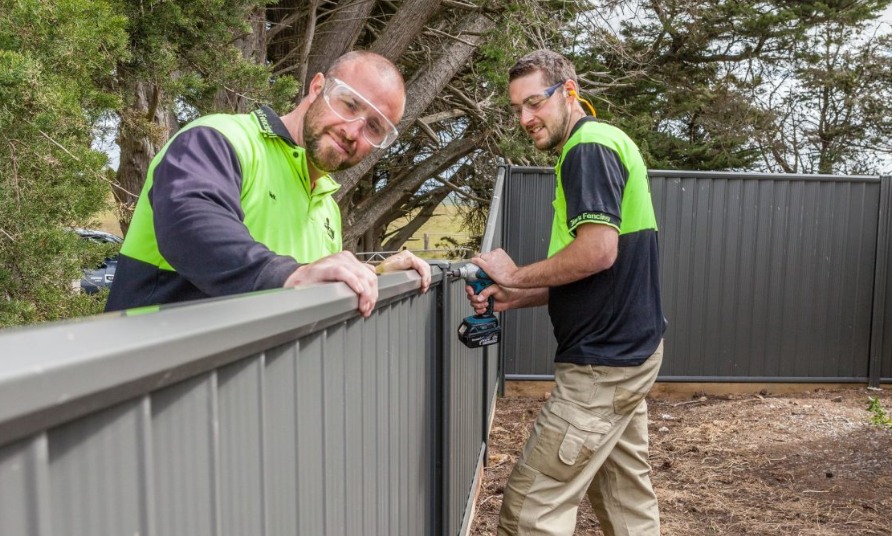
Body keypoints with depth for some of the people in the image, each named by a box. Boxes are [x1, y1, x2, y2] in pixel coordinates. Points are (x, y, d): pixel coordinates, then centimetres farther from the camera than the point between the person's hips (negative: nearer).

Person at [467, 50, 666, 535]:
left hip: (603, 361, -11)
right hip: (629, 350, 11)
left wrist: (517, 275, -12)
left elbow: (598, 250, -26)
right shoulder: (604, 145, 18)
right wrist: (512, 299, 7)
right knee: (626, 496, 19)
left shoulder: (589, 147, -12)